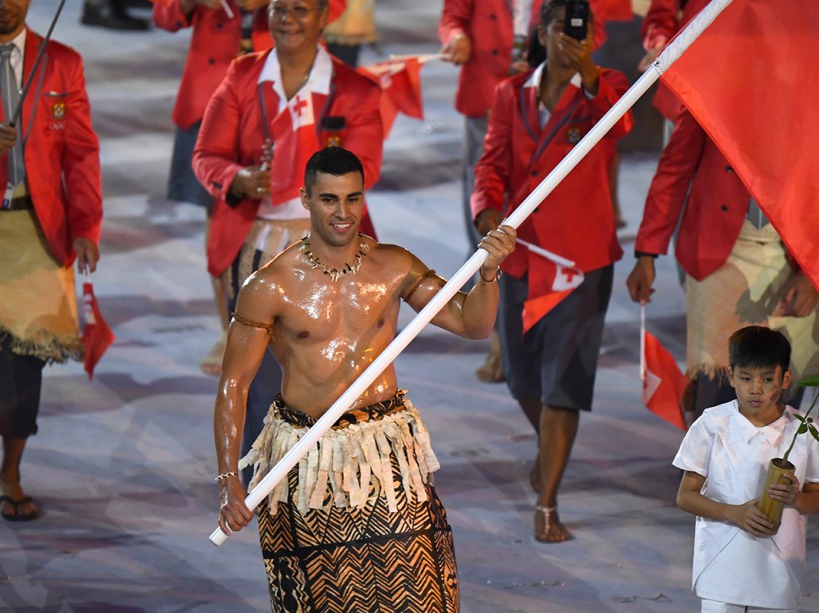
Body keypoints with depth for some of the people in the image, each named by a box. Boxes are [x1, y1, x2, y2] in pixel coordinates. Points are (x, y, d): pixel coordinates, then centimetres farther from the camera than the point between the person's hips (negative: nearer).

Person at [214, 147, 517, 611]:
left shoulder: (393, 268, 2)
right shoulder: (271, 286, -6)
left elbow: (473, 324, 5)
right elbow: (234, 384, -4)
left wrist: (488, 274, -17)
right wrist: (229, 481, -11)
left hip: (387, 451, 2)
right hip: (307, 460, -2)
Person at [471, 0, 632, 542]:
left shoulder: (606, 89, -3)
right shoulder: (512, 95, 7)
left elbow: (620, 124, -26)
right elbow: (493, 163, 4)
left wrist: (588, 74, -44)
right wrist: (487, 208, -18)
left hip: (581, 257, -4)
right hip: (520, 252, 4)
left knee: (562, 379, -8)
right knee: (524, 376, 15)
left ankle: (548, 505, -4)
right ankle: (550, 448, 45)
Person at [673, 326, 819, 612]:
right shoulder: (712, 425, -5)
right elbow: (686, 496, -2)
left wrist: (795, 497, -16)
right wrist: (734, 513, -18)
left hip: (778, 574, 2)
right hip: (723, 566, -1)